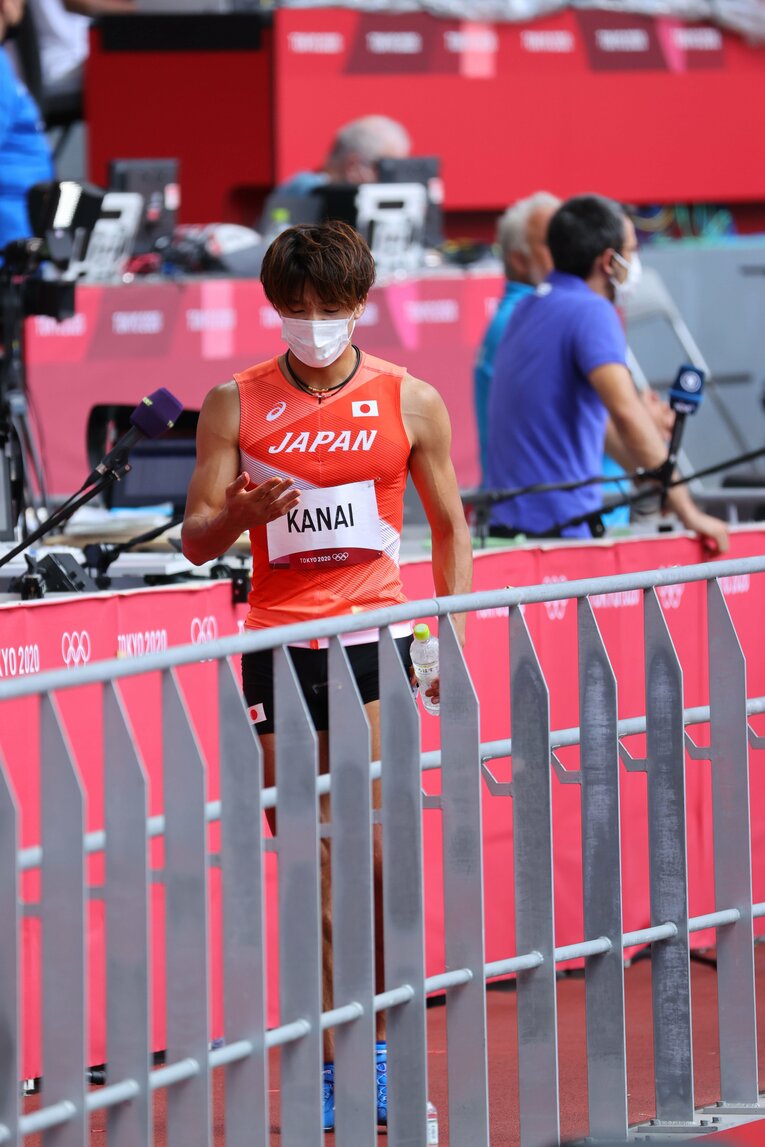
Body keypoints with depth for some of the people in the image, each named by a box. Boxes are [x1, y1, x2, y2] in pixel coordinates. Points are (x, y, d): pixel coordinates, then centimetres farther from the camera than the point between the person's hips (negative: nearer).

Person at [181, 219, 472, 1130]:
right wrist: (238, 515, -17)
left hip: (375, 635, -1)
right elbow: (195, 537, 5)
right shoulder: (235, 404, 4)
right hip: (278, 639, 1)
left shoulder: (410, 401, 4)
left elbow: (450, 527, 13)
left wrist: (448, 634, 2)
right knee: (307, 865, 3)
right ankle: (331, 1062, 12)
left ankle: (386, 1048, 0)